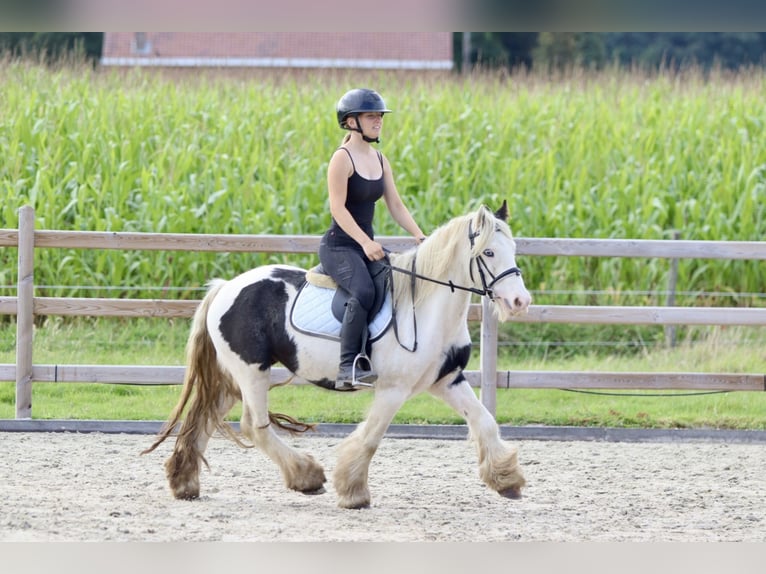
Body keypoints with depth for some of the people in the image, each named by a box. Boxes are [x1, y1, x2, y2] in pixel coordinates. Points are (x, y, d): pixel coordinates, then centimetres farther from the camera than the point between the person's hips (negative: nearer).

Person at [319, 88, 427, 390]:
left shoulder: (380, 160, 13)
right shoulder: (342, 158, -11)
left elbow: (396, 206, 13)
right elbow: (338, 208, -18)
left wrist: (420, 238, 1)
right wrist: (365, 242, -28)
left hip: (367, 248, 9)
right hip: (339, 247, -9)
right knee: (363, 291, -34)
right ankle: (348, 367, -37)